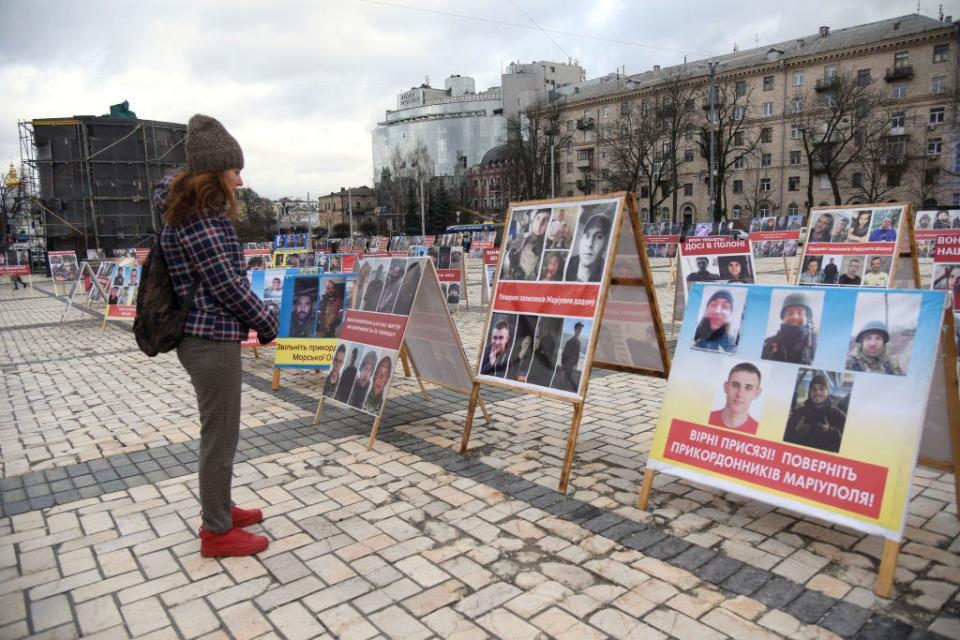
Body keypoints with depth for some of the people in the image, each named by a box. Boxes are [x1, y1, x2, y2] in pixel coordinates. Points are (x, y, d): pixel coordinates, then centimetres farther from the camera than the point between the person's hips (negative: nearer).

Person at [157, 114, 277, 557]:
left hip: (208, 336, 10)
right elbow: (225, 283, -20)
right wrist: (268, 324, -8)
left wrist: (257, 320, 10)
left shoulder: (202, 212, 14)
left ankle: (217, 509, 36)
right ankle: (217, 533, 17)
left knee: (219, 432, 21)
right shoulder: (197, 218, -17)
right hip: (212, 340, -10)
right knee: (220, 438, 2)